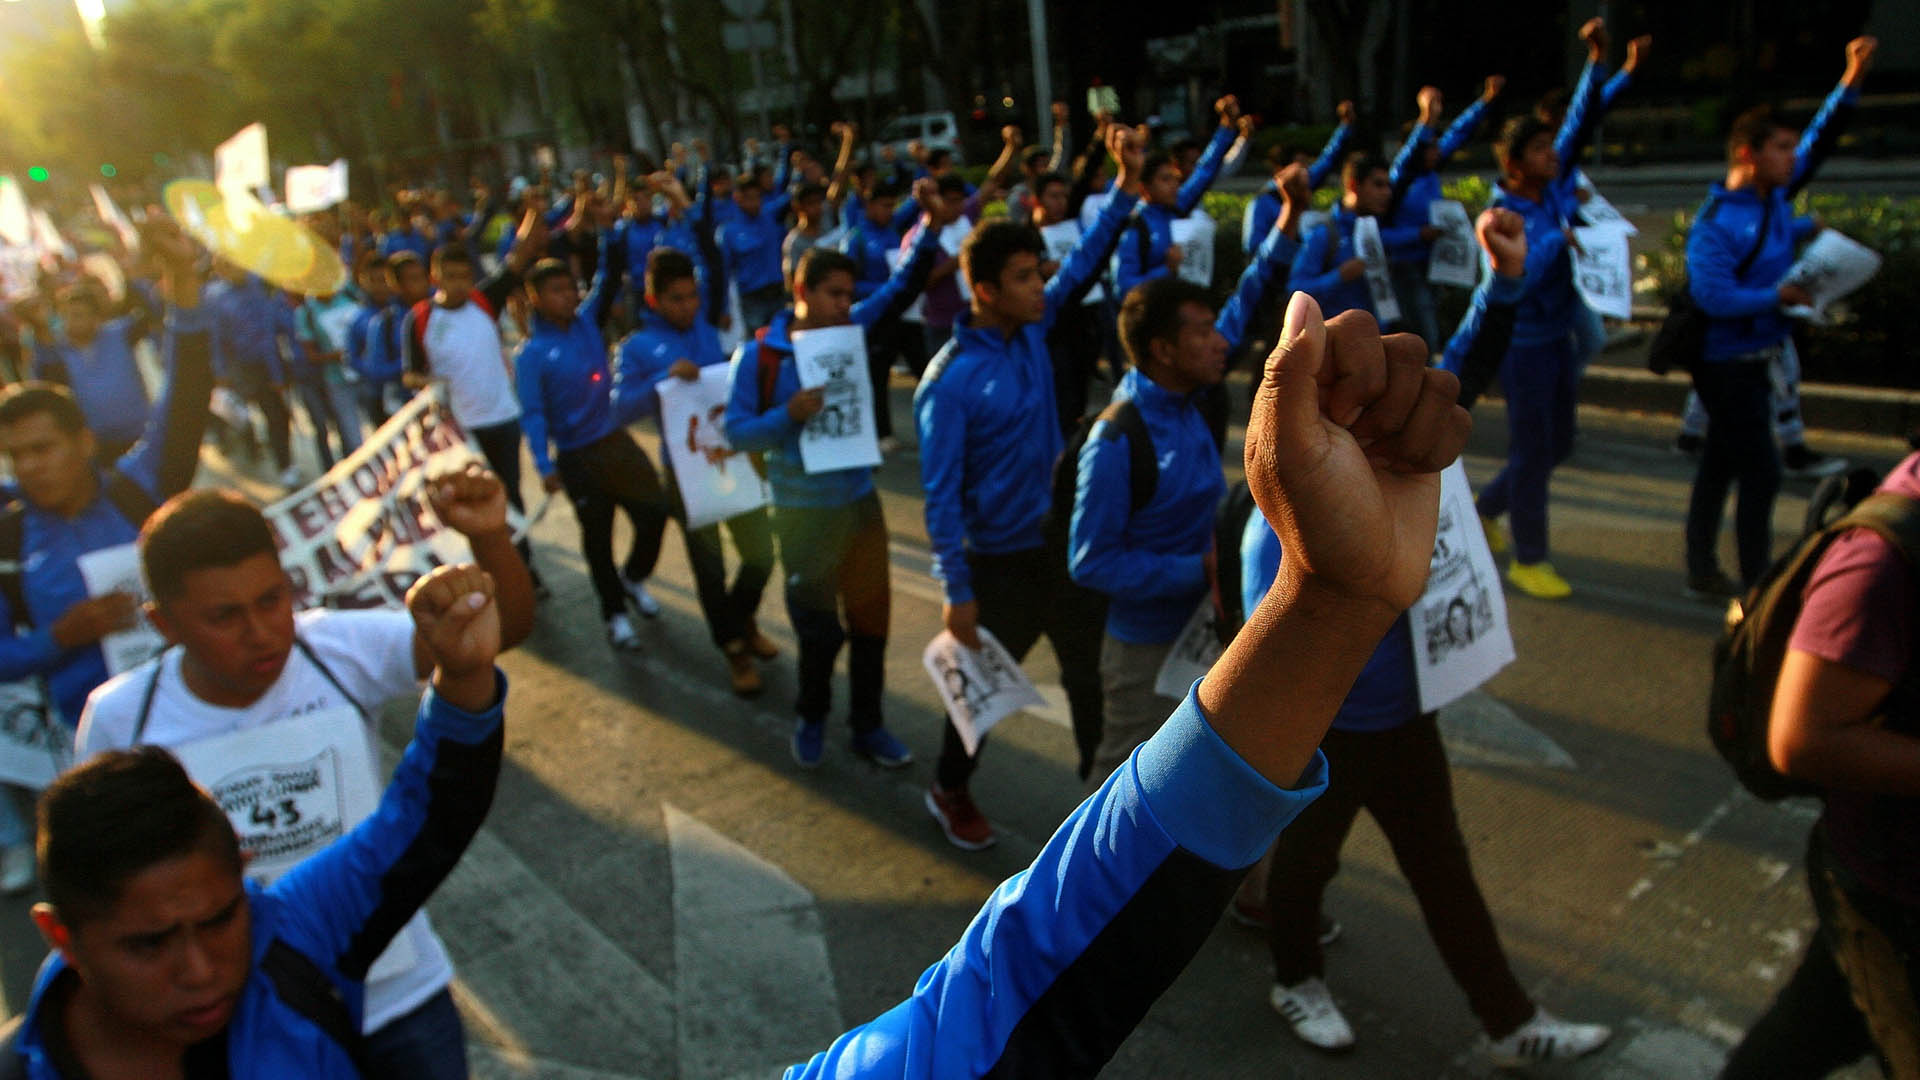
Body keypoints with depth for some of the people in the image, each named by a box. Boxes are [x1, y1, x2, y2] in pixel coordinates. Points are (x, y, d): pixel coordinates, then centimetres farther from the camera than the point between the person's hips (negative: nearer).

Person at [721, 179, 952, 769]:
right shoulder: (759, 356, -12)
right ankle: (812, 716, 37)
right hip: (802, 512, -4)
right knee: (818, 627, 9)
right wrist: (789, 415, -29)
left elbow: (901, 289, -11)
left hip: (860, 500, 4)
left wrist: (932, 226, -25)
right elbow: (737, 431, -12)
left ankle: (867, 724, 31)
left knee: (871, 616, 12)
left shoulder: (852, 331, -3)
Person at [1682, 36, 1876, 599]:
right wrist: (1778, 296, -21)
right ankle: (1755, 591, 2)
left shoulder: (1773, 197, 5)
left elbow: (1818, 143, 13)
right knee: (1761, 473, -6)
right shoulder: (1716, 222, -20)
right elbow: (1713, 295, -27)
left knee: (1720, 465, 16)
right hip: (1726, 362, -9)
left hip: (1754, 358, 9)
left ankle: (1702, 573, 27)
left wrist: (1852, 80, 7)